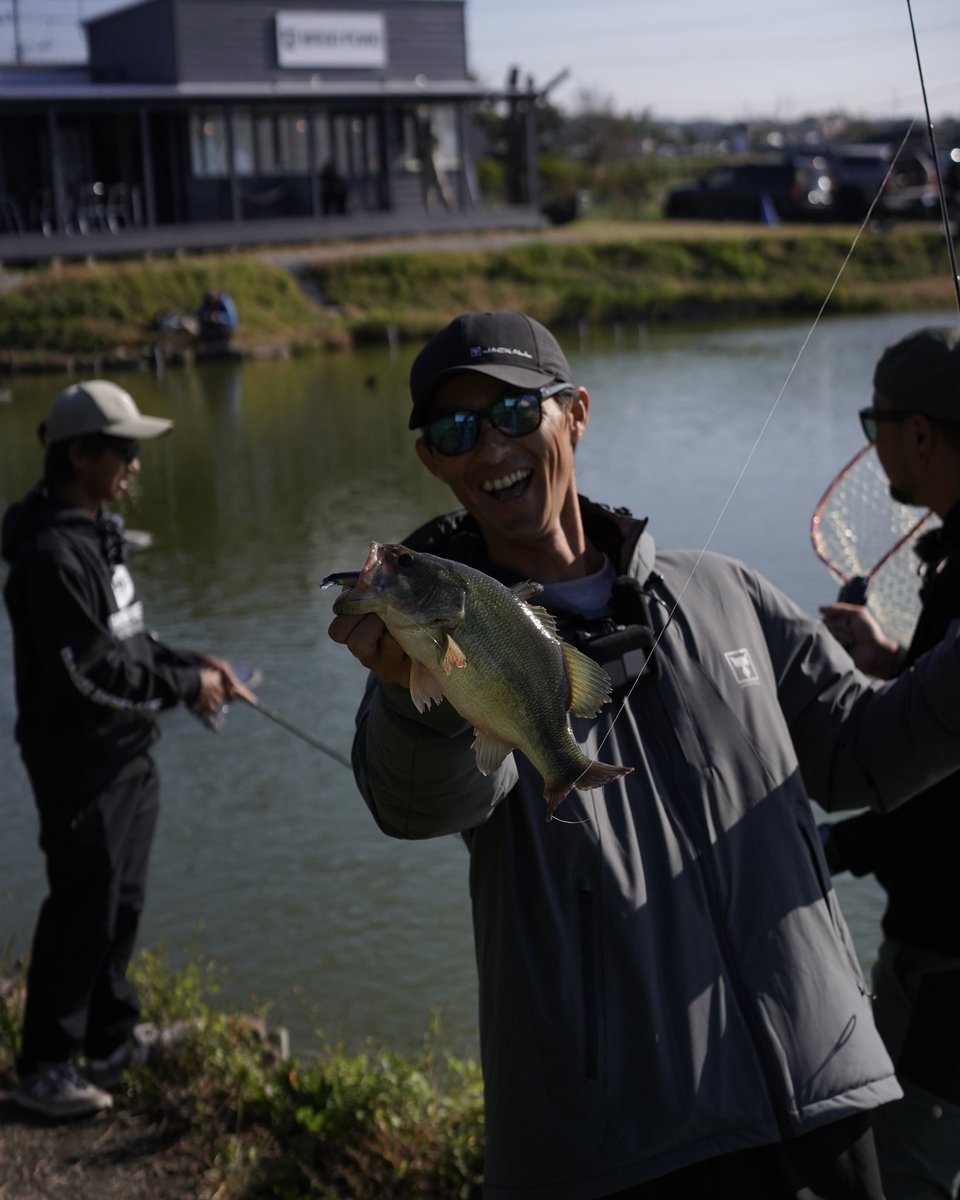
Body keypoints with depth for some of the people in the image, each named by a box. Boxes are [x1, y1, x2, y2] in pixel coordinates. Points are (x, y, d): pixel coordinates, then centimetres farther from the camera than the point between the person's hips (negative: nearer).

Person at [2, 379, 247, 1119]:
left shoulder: (99, 533, 11)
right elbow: (89, 672, -24)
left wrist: (192, 664, 5)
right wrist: (184, 687, -15)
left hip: (127, 754, 10)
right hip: (80, 761, -10)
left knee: (122, 901, 18)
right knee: (81, 910, -2)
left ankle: (113, 1038, 32)